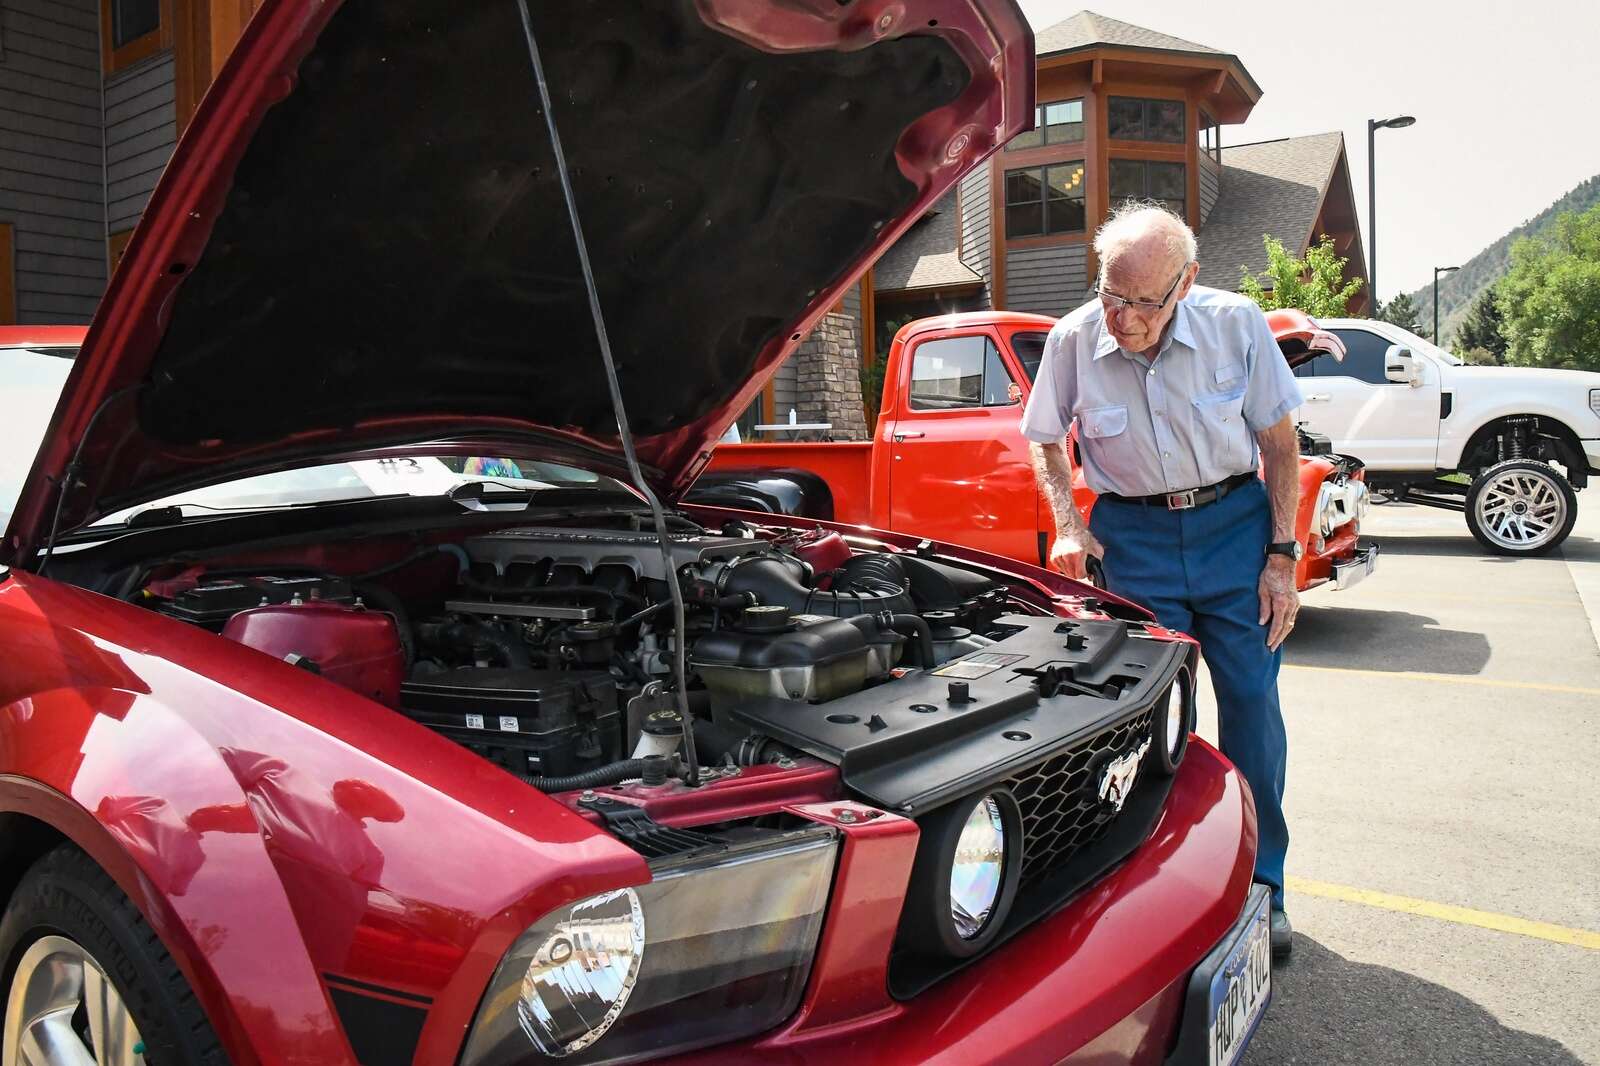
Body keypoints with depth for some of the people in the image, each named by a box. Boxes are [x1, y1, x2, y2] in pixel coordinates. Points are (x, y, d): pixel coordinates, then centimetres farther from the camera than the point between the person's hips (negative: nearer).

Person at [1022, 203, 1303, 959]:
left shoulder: (1236, 324, -11)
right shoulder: (1074, 340, -10)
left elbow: (1279, 442, -1)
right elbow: (1044, 438, 6)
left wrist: (1282, 554, -4)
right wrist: (1068, 527, -7)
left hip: (1234, 520, 1)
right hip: (1133, 535, 0)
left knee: (1252, 704, 2)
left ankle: (1260, 887, 18)